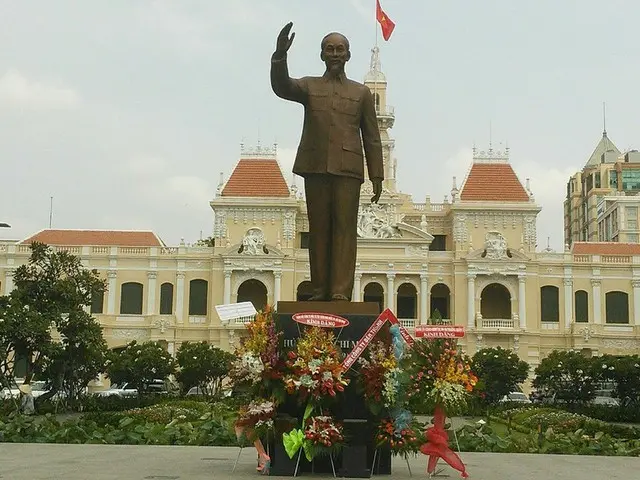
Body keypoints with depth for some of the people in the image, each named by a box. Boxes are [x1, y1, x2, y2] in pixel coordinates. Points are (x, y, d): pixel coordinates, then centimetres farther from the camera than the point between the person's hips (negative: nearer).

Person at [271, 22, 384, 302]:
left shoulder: (361, 93, 18)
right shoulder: (309, 86, 17)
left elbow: (372, 138, 14)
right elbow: (281, 87, -5)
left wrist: (377, 176, 5)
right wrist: (280, 56, -23)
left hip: (348, 168, -1)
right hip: (315, 166, 1)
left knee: (345, 227, -8)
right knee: (318, 228, 1)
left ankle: (341, 292, -13)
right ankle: (320, 291, 3)